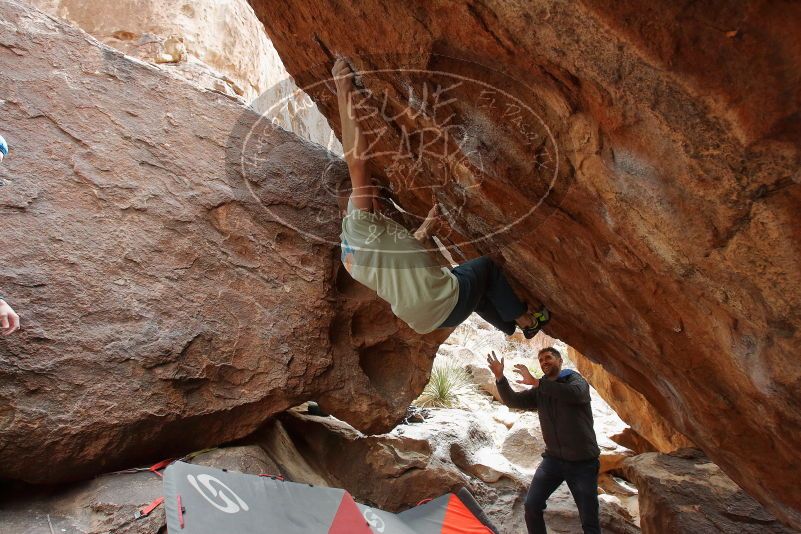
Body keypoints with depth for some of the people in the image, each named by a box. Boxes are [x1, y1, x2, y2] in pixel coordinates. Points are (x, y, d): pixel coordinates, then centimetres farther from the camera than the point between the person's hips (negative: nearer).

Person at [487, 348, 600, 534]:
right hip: (553, 458, 4)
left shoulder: (575, 379, -9)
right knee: (532, 505, -3)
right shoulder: (539, 392, 7)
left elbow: (576, 394, -33)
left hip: (582, 461, -4)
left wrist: (536, 382, -34)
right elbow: (512, 400, -2)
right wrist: (499, 377, -19)